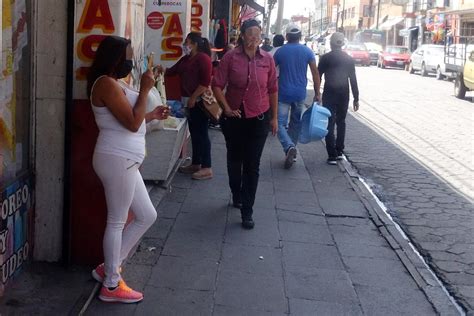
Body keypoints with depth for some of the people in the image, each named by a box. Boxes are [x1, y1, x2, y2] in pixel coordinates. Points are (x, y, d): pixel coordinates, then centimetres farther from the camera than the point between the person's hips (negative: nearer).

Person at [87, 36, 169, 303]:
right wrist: (145, 89, -14)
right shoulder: (106, 83, -14)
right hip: (117, 160, -10)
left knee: (147, 216, 16)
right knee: (117, 222, -1)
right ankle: (111, 285, 11)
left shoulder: (116, 83, 18)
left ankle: (108, 267, 25)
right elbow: (132, 124, -19)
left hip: (125, 160, 10)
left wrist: (153, 115, 17)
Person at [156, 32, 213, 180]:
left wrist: (193, 98, -19)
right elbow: (173, 71, 19)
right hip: (190, 101, 9)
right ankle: (196, 164, 22)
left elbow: (205, 81, -18)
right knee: (194, 133, 13)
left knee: (202, 133, -7)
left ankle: (207, 168, -4)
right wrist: (162, 70, -1)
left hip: (199, 101, -9)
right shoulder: (186, 59, 16)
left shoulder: (203, 58, -12)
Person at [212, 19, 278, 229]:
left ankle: (247, 211, 4)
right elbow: (217, 85, -5)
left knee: (252, 166, 0)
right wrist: (226, 108, -14)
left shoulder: (267, 59, -3)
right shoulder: (230, 57, -8)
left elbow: (273, 90, 4)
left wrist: (274, 117, 6)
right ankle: (236, 195, 43)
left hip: (259, 119, 0)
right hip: (234, 118, 0)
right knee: (235, 160, 18)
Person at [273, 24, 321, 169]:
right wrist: (317, 93, 3)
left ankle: (289, 147, -25)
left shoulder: (280, 51, -1)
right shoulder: (307, 51, 0)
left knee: (280, 123, -1)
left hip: (283, 93, -2)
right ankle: (292, 149, 18)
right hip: (300, 94, 2)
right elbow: (315, 73, -3)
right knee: (295, 123, 16)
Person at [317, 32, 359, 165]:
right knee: (341, 122, 18)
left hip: (329, 94, -3)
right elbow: (353, 80, 2)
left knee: (329, 124, -2)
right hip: (344, 95, 3)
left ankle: (332, 155, -8)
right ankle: (339, 151, 21)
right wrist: (356, 98, 6)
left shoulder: (325, 58, -6)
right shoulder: (349, 59, 2)